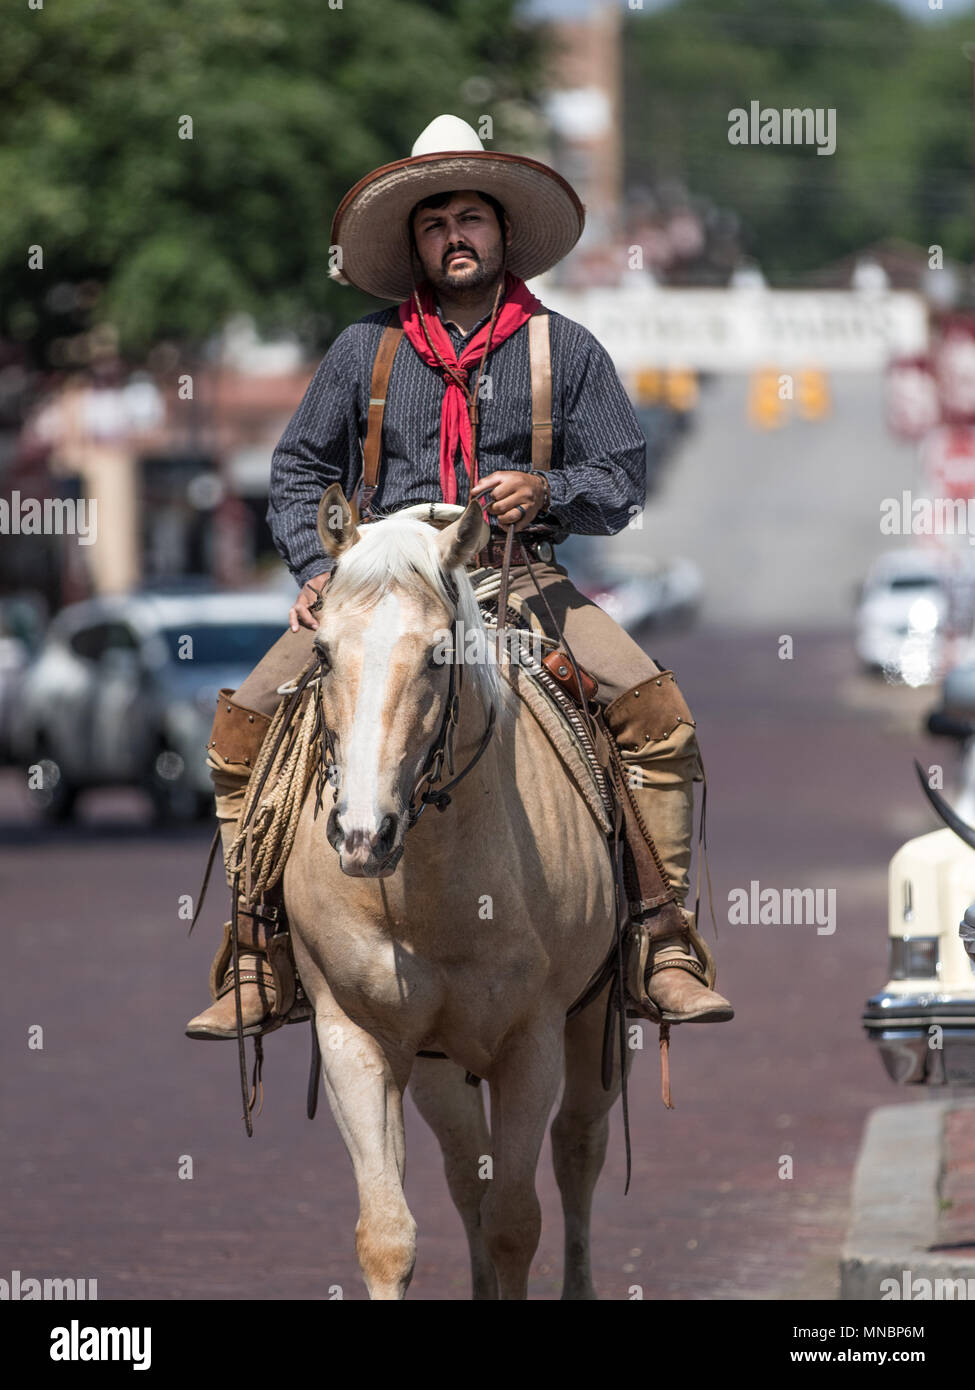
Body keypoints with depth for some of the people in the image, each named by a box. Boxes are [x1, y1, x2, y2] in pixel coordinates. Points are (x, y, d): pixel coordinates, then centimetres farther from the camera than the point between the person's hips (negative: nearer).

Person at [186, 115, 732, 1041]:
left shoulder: (565, 351, 7)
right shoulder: (365, 350, 9)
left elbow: (625, 478, 6)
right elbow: (299, 468, 15)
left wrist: (548, 492, -14)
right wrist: (317, 567, -2)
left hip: (522, 580, -1)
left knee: (658, 714, -23)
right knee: (243, 725, -17)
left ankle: (666, 946, -18)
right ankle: (254, 961, -10)